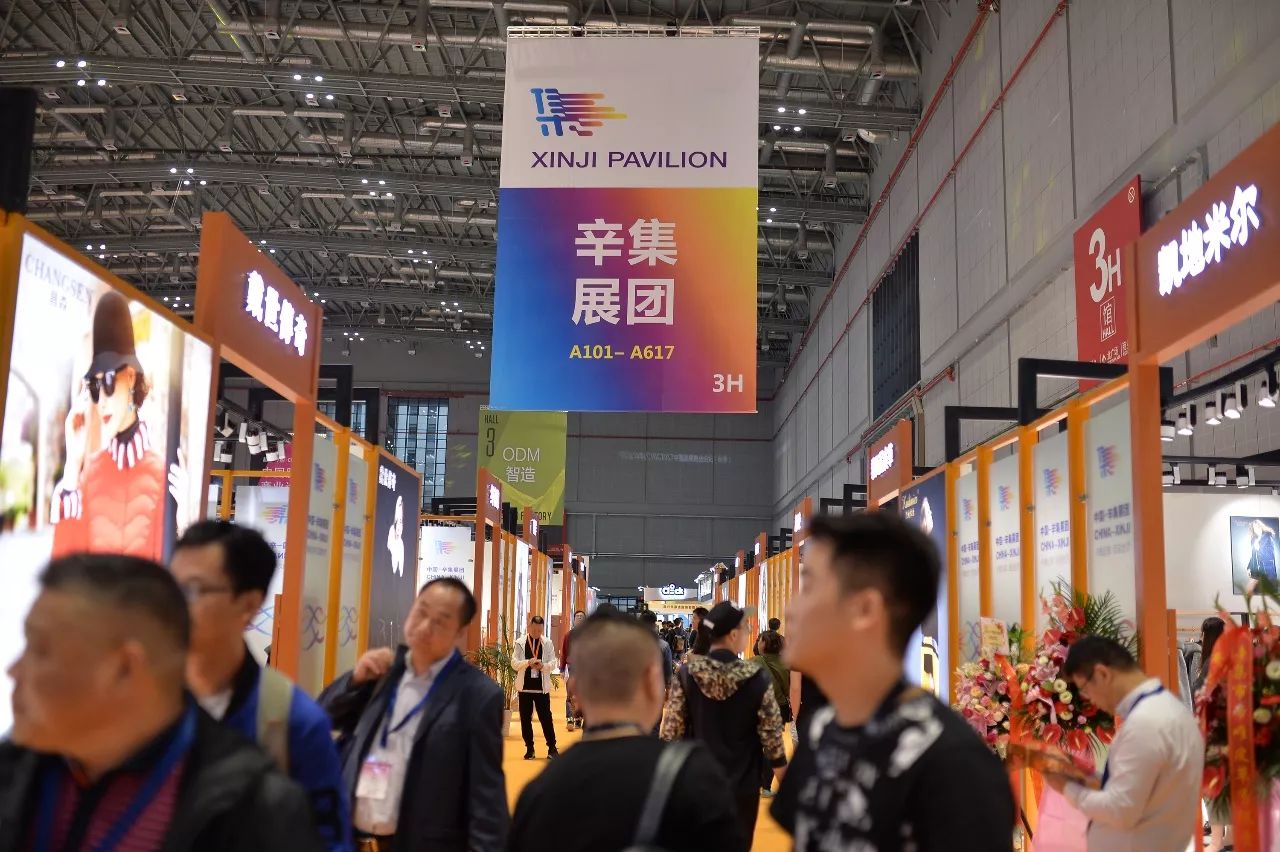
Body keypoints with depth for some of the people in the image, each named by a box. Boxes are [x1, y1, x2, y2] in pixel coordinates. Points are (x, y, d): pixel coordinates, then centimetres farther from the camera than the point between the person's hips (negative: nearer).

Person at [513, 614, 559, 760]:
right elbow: (514, 663, -3)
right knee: (525, 719, 5)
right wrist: (527, 662, -21)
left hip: (542, 687, -1)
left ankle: (552, 748, 6)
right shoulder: (520, 643, 1)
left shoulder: (547, 644, 3)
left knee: (546, 718, -1)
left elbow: (553, 663, 1)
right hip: (525, 686, 1)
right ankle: (529, 749, 16)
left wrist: (543, 666, -20)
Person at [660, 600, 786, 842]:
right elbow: (772, 736, -8)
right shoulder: (757, 679, -12)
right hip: (742, 786, -1)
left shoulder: (686, 675, -10)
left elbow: (671, 731, -6)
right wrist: (785, 784, 5)